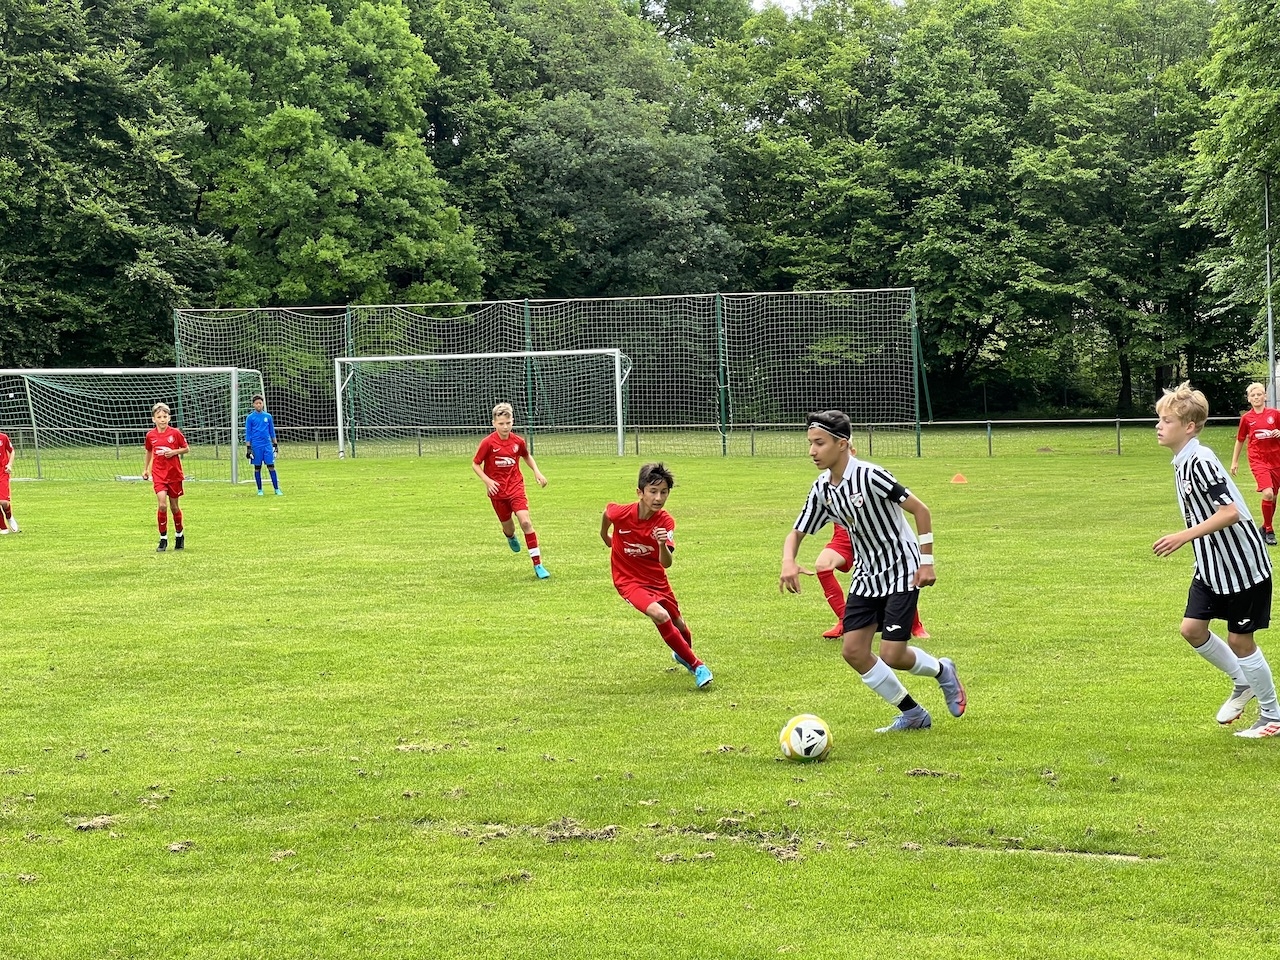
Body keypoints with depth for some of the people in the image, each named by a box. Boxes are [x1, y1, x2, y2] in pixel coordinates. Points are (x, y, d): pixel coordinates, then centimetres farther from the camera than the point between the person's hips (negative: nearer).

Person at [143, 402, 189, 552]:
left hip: (174, 474, 0)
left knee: (174, 506, 9)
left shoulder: (175, 433, -6)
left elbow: (186, 448, 3)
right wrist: (145, 469, 19)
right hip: (158, 475, 0)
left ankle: (179, 535, 32)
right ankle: (163, 539, -5)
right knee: (162, 505, -15)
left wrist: (174, 452, -15)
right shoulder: (150, 435, 0)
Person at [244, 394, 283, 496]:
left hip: (267, 445, 1)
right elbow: (247, 433, 2)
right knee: (257, 468, 4)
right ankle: (259, 490, 12)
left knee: (271, 466, -4)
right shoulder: (250, 418, 2)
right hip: (256, 446, -1)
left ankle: (276, 489, -2)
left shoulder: (268, 416, 9)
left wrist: (275, 444, 13)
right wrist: (248, 448, -3)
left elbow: (272, 431, 15)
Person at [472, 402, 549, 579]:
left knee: (526, 521, -16)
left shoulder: (518, 441, -4)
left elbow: (527, 456, 18)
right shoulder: (488, 443, -12)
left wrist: (537, 472, 6)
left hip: (516, 487, 1)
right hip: (497, 490, -1)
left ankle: (537, 564, -12)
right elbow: (475, 464, -3)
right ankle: (510, 537, 53)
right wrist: (487, 481, -16)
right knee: (508, 526, 10)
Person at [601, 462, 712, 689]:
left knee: (678, 624, 18)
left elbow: (666, 563, -29)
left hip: (656, 578, 3)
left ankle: (683, 653, 55)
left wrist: (663, 544, -50)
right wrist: (605, 536, 19)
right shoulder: (621, 513, -24)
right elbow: (607, 511, 3)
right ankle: (696, 666, -14)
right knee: (660, 615, -27)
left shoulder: (665, 522, -20)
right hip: (628, 579, -3)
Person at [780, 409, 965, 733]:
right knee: (853, 651, -3)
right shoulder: (821, 489, -2)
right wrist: (788, 563, -16)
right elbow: (797, 533, 6)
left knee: (892, 655, -12)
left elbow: (921, 510, -17)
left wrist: (926, 561, -17)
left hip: (901, 572, -7)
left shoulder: (869, 476, -23)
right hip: (866, 575, 7)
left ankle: (942, 671, 22)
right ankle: (912, 714, 13)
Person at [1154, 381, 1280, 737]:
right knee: (1192, 628, 4)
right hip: (1211, 565, 9)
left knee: (1239, 640, 0)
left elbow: (1229, 511, -30)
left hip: (1242, 564, -9)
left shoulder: (1200, 461, -23)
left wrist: (1185, 536, -32)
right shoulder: (1182, 462, 5)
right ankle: (1243, 683, 25)